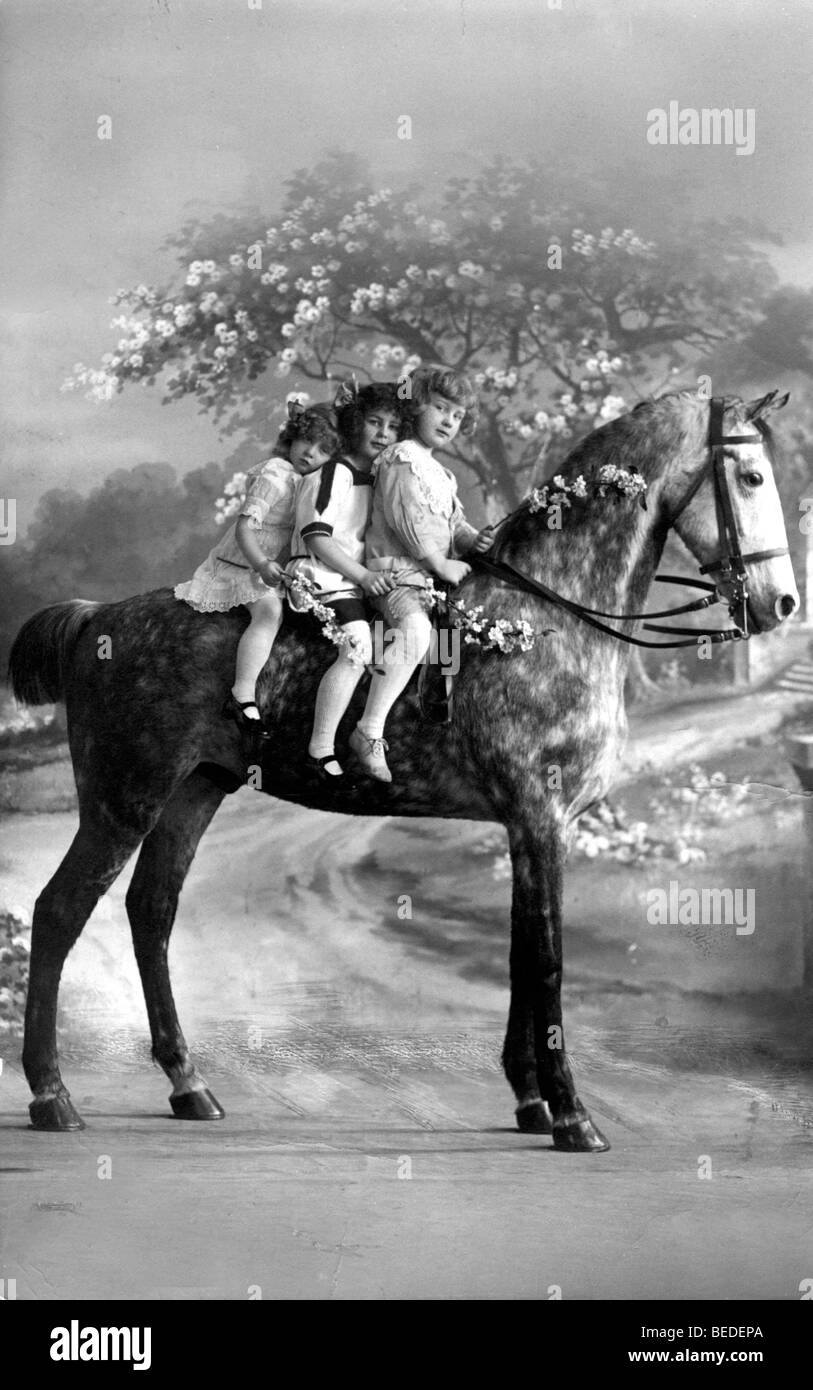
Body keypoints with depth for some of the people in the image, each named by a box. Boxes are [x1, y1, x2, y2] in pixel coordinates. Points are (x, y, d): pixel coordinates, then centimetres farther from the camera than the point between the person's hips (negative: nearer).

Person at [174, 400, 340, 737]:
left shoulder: (312, 481, 7)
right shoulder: (275, 476, -20)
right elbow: (245, 527, -28)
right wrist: (262, 565, -42)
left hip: (272, 564, 10)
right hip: (242, 563, -10)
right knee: (269, 609, -32)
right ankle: (243, 696, -41)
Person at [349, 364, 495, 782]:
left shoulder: (442, 473, 23)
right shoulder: (401, 458, -7)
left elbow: (454, 521, 21)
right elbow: (406, 519, -16)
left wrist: (473, 540, -2)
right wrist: (440, 564, -14)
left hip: (434, 574, 10)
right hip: (398, 570, -10)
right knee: (416, 630, -36)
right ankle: (369, 734, -37)